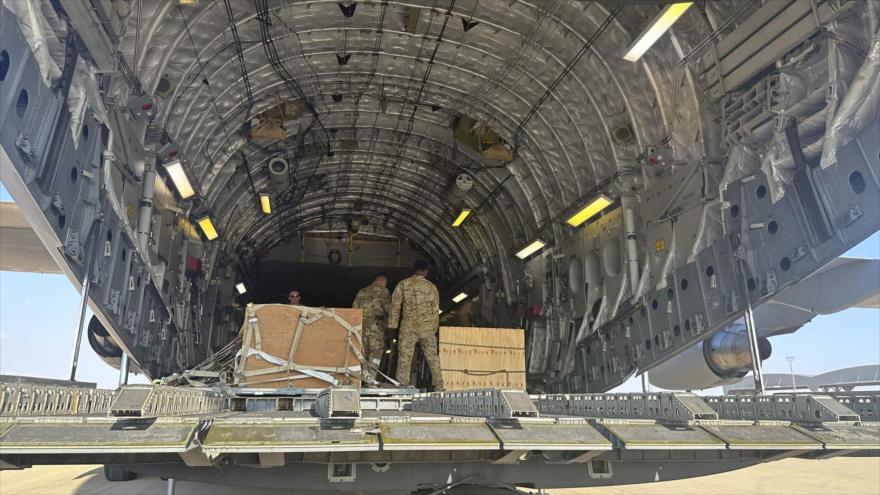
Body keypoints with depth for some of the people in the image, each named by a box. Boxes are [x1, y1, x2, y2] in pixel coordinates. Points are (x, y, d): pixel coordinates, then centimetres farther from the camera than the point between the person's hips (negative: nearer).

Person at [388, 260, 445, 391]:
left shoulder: (403, 284, 1)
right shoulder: (431, 287, 4)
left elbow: (395, 306, 0)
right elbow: (435, 310, 6)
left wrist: (392, 327, 4)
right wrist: (434, 328, 14)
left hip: (408, 327, -1)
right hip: (427, 328, 1)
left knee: (404, 358, 2)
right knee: (433, 358, 10)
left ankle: (402, 386, 0)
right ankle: (438, 387, 14)